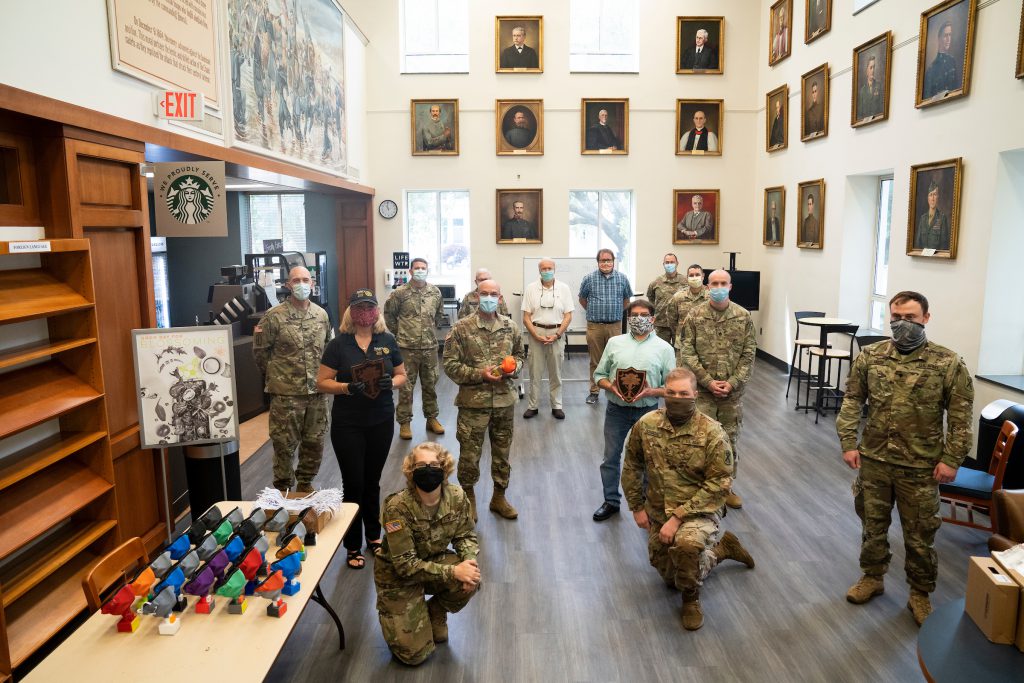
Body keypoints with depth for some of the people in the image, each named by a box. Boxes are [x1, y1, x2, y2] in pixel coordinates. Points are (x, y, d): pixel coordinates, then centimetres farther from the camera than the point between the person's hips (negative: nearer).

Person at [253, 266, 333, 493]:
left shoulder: (321, 314, 6)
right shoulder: (274, 316, -8)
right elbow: (260, 351, -2)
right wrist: (276, 375, 4)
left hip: (317, 391, 5)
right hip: (286, 393, -4)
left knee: (315, 442, 12)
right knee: (284, 444, 4)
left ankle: (305, 483, 31)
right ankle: (283, 488, 22)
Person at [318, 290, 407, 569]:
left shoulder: (388, 341, 1)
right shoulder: (339, 344, -6)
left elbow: (401, 376, 7)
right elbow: (322, 382, -7)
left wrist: (390, 382, -15)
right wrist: (347, 387, -23)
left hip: (381, 422, 3)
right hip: (347, 424, -2)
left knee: (372, 481, 16)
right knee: (353, 484, 4)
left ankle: (374, 536, 34)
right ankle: (353, 547, 20)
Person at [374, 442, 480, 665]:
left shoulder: (456, 497, -17)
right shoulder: (398, 507, -31)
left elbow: (466, 535, -3)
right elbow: (405, 564, -29)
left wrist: (469, 561, -27)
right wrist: (453, 572, -36)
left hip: (435, 560, 4)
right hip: (398, 574, -4)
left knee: (470, 581, -28)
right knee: (414, 654, -6)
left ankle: (435, 613, 6)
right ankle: (391, 612, 27)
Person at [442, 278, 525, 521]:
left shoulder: (511, 327, 3)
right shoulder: (462, 328, -8)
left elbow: (519, 355, 16)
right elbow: (450, 364, -8)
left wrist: (513, 368, -6)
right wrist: (479, 375, -18)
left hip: (504, 400, 3)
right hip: (473, 401, -3)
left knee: (502, 451, 15)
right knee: (470, 453, 5)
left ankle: (499, 497, 33)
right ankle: (468, 497, 28)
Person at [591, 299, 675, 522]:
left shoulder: (664, 348, -1)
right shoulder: (614, 343, 4)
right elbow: (599, 374, 6)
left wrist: (651, 392, -20)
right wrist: (610, 386, -14)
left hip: (647, 410, -2)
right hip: (616, 409, 2)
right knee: (610, 457, 11)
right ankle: (611, 501, 28)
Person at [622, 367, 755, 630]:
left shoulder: (713, 433, -19)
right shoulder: (646, 425, -7)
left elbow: (719, 483, -21)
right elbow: (632, 466, 7)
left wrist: (678, 517, -25)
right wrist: (637, 507, 5)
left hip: (698, 512, -5)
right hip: (657, 514, 5)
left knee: (686, 543, -38)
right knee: (670, 577, 18)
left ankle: (691, 598, -7)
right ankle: (722, 548, 41)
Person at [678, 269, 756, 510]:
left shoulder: (743, 316, 1)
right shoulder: (695, 316, -3)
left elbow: (748, 354, 0)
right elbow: (687, 353, -6)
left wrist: (732, 383, -11)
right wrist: (708, 382, -13)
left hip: (733, 390, 2)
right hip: (702, 389, -2)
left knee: (730, 439, 11)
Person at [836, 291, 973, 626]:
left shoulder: (948, 364, -9)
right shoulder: (870, 356, -2)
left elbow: (960, 417, -6)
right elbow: (852, 400, 3)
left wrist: (951, 459, -9)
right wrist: (848, 443, -2)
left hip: (920, 467, -2)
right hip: (873, 460, 3)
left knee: (920, 535, 10)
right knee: (872, 524, 17)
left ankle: (920, 594, 31)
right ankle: (872, 577, 38)